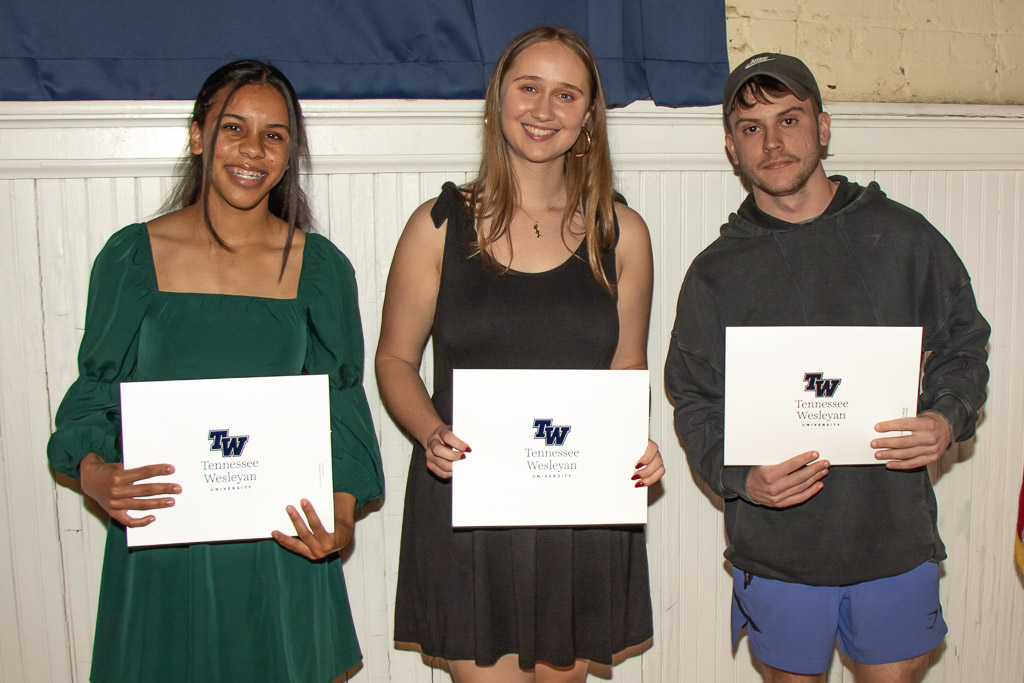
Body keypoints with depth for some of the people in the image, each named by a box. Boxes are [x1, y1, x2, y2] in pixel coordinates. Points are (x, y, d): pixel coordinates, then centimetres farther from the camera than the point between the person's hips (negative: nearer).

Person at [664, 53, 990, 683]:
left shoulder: (901, 236, 4)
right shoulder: (716, 272, 2)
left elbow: (963, 341, 11)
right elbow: (695, 402, 2)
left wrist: (949, 419, -9)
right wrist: (741, 479, -16)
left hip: (896, 534, 1)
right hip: (777, 549, 0)